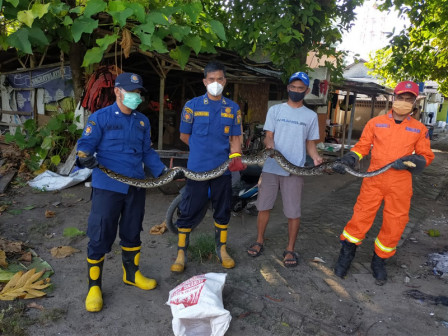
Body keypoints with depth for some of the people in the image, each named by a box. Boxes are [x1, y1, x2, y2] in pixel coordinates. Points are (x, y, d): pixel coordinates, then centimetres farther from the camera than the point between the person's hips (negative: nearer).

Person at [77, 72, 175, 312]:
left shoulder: (143, 121, 12)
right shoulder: (100, 118, -4)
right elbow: (85, 144, -6)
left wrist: (163, 171, 6)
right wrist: (84, 157, -27)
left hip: (136, 187, 5)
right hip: (107, 187, -5)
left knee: (132, 233, 17)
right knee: (100, 237, 0)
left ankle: (131, 274, 37)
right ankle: (94, 286, 18)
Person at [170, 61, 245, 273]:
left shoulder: (233, 108, 6)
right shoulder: (192, 105, -2)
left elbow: (235, 137, 7)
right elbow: (184, 136, 6)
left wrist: (235, 157, -10)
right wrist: (202, 150, 10)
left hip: (223, 168, 3)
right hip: (197, 168, -2)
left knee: (222, 210, 13)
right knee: (188, 210, 3)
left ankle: (222, 249, 31)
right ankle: (181, 253, 17)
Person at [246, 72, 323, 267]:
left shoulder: (311, 116, 9)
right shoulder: (275, 110, 7)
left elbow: (310, 142, 11)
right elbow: (268, 136, 3)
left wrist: (315, 157, -10)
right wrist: (269, 145, -20)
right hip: (271, 167, 1)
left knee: (293, 212, 2)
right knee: (264, 206, 9)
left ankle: (290, 249, 19)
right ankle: (259, 241, 28)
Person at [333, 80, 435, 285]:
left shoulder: (420, 129, 6)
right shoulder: (375, 123, 4)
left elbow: (427, 156, 9)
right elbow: (362, 146, 5)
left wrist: (410, 161, -11)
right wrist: (349, 159, -13)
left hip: (400, 185, 2)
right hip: (374, 180, -1)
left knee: (394, 225, 8)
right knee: (361, 217, -1)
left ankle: (379, 261, 29)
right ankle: (346, 255, 19)